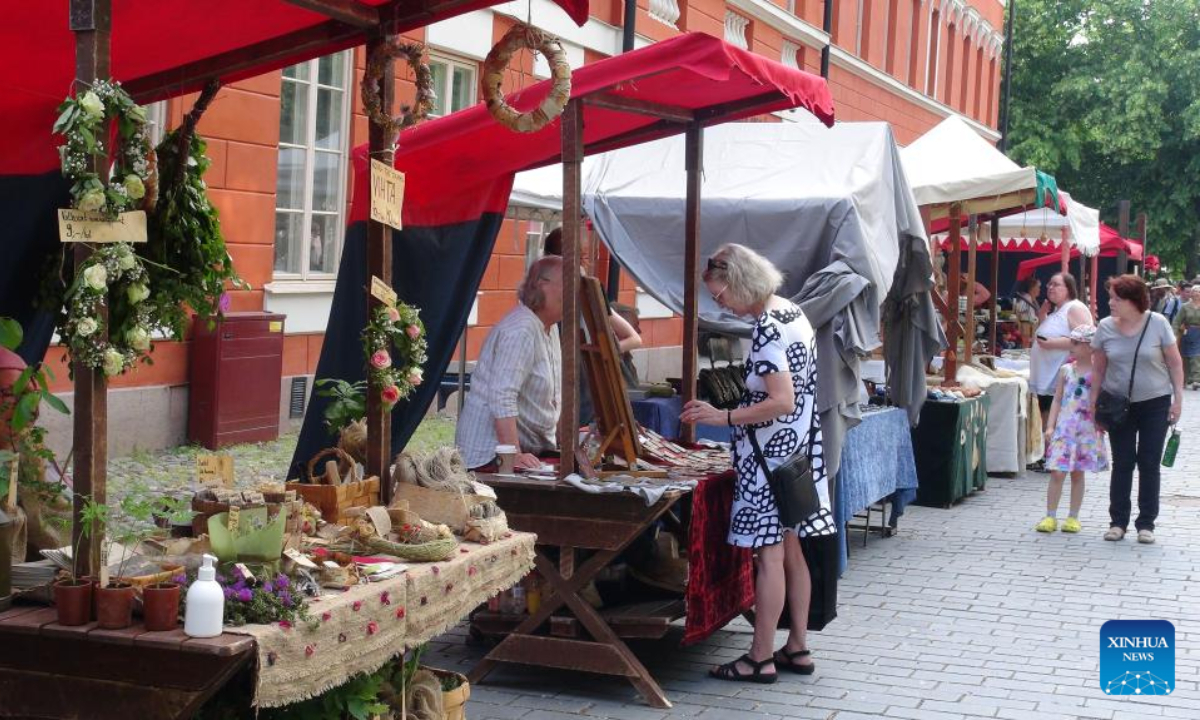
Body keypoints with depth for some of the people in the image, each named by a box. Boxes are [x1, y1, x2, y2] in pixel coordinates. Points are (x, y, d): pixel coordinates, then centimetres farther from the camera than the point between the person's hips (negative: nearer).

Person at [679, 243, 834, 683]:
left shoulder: (767, 329, -19)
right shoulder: (792, 313, 10)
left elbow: (782, 402, -25)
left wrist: (724, 417, -22)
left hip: (771, 454, -10)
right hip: (797, 450, 10)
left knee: (769, 555, -4)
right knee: (791, 551, 14)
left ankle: (761, 659, 2)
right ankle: (797, 649, 21)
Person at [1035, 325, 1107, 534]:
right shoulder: (1066, 371, 6)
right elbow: (1057, 400, 8)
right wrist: (1050, 425, 0)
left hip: (1087, 430, -1)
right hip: (1064, 428, 1)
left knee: (1078, 474, 7)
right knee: (1057, 473, -6)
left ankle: (1073, 517, 15)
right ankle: (1050, 517, 1)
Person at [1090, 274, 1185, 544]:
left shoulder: (1157, 323, -9)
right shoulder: (1105, 327, -4)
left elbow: (1175, 362, -2)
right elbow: (1098, 368, 4)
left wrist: (1178, 398, -5)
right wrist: (1094, 404, 2)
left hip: (1155, 403, -1)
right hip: (1118, 404, 1)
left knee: (1149, 464, 3)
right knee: (1122, 464, 4)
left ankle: (1146, 523, 10)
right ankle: (1118, 521, 11)